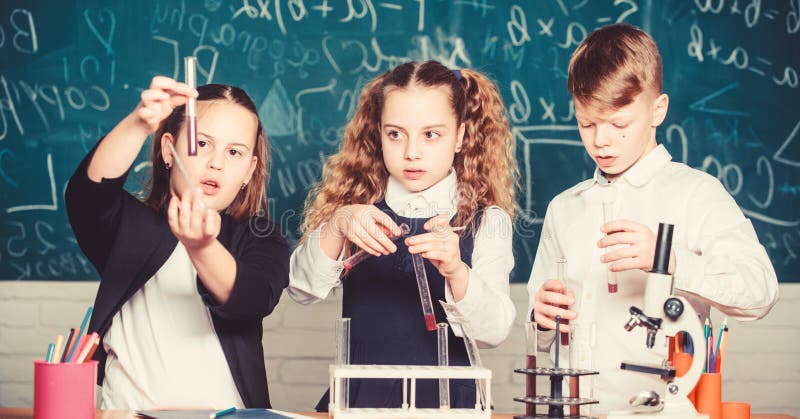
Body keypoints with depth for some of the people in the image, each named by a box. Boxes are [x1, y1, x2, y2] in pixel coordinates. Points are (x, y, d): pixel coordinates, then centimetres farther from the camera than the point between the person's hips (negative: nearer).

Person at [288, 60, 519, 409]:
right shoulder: (356, 207, 10)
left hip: (445, 401, -1)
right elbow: (302, 290, -2)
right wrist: (336, 226, -19)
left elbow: (494, 332, -7)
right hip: (359, 395, 1)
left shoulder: (487, 220, 4)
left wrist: (456, 272, -25)